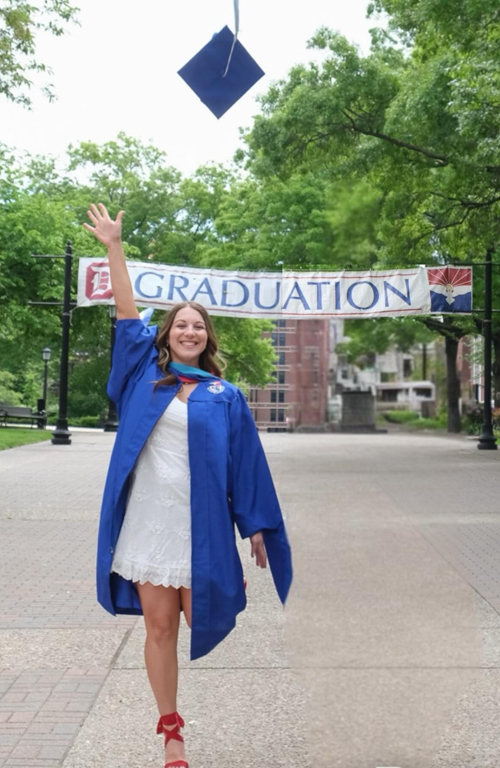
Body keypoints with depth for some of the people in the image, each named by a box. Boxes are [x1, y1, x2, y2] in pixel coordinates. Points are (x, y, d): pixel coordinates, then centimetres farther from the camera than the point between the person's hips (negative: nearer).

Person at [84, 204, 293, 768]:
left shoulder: (226, 397, 5)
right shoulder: (146, 376, 9)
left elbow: (246, 462, 5)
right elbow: (126, 313, 7)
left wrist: (255, 528, 3)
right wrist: (113, 246, 4)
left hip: (201, 528, -1)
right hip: (147, 523, 1)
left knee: (204, 625, 2)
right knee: (159, 628, 5)